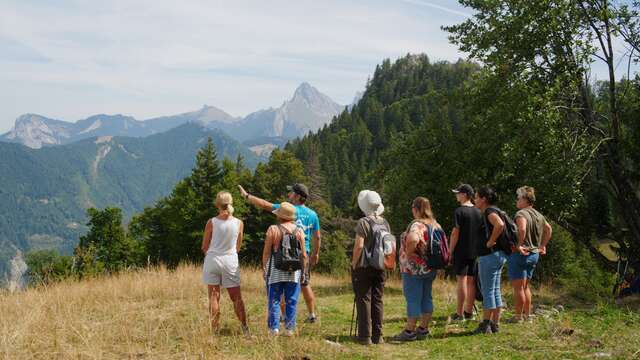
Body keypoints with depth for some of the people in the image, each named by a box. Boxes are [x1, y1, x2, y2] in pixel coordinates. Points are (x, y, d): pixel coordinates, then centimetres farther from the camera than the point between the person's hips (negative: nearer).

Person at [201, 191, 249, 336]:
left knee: (214, 297, 6)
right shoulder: (239, 223, -2)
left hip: (212, 260, -1)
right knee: (236, 297, 8)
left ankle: (215, 330, 7)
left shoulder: (212, 222, -8)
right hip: (231, 261, 1)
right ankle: (245, 328, 1)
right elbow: (238, 247, 9)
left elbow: (204, 247, 0)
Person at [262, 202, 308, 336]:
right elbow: (303, 254, 4)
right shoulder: (299, 231, 3)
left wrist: (264, 268, 5)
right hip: (294, 272, 2)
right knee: (291, 301, 7)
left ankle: (274, 328, 4)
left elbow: (266, 252, -5)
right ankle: (289, 328, 8)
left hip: (276, 271, -2)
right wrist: (303, 270, 13)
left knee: (274, 300, 5)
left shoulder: (273, 230, -6)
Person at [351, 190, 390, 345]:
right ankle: (377, 335, 12)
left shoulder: (363, 222, -13)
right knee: (377, 300, 10)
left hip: (363, 267, -6)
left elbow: (359, 245, -18)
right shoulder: (385, 223, 7)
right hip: (380, 267, 6)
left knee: (364, 300, -1)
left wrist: (354, 264, -7)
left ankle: (365, 336, -1)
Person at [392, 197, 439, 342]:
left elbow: (413, 239, -38)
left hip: (414, 268, -8)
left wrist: (408, 252, -22)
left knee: (413, 299, -4)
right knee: (426, 298, 12)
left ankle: (409, 331, 1)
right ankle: (423, 329, 18)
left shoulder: (417, 224, -18)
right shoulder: (435, 225, 10)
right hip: (430, 268, 9)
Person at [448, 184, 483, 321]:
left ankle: (459, 313, -1)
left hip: (461, 251, -6)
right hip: (475, 252, 6)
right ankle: (469, 312, 15)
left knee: (461, 280, -3)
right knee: (471, 281, 10)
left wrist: (450, 251, -8)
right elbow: (482, 232, 11)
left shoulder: (459, 211, -11)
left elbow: (455, 233, -14)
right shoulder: (478, 212, 8)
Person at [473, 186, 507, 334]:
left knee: (488, 290, -4)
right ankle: (495, 324, 16)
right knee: (495, 291, 12)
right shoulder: (493, 211, 16)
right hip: (499, 255, 10)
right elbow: (501, 225, 28)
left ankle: (485, 325, 0)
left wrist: (490, 241, -23)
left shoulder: (490, 211, -14)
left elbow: (500, 224, -33)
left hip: (490, 255, -10)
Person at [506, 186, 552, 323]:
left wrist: (519, 245, -25)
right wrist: (542, 245, 27)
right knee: (525, 286, 17)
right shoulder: (538, 215, 12)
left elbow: (522, 229, -35)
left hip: (520, 253, -9)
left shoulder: (521, 214, -15)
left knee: (518, 287, -1)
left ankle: (518, 316, 2)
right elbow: (548, 229, 26)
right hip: (534, 254, 9)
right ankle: (527, 315, 21)